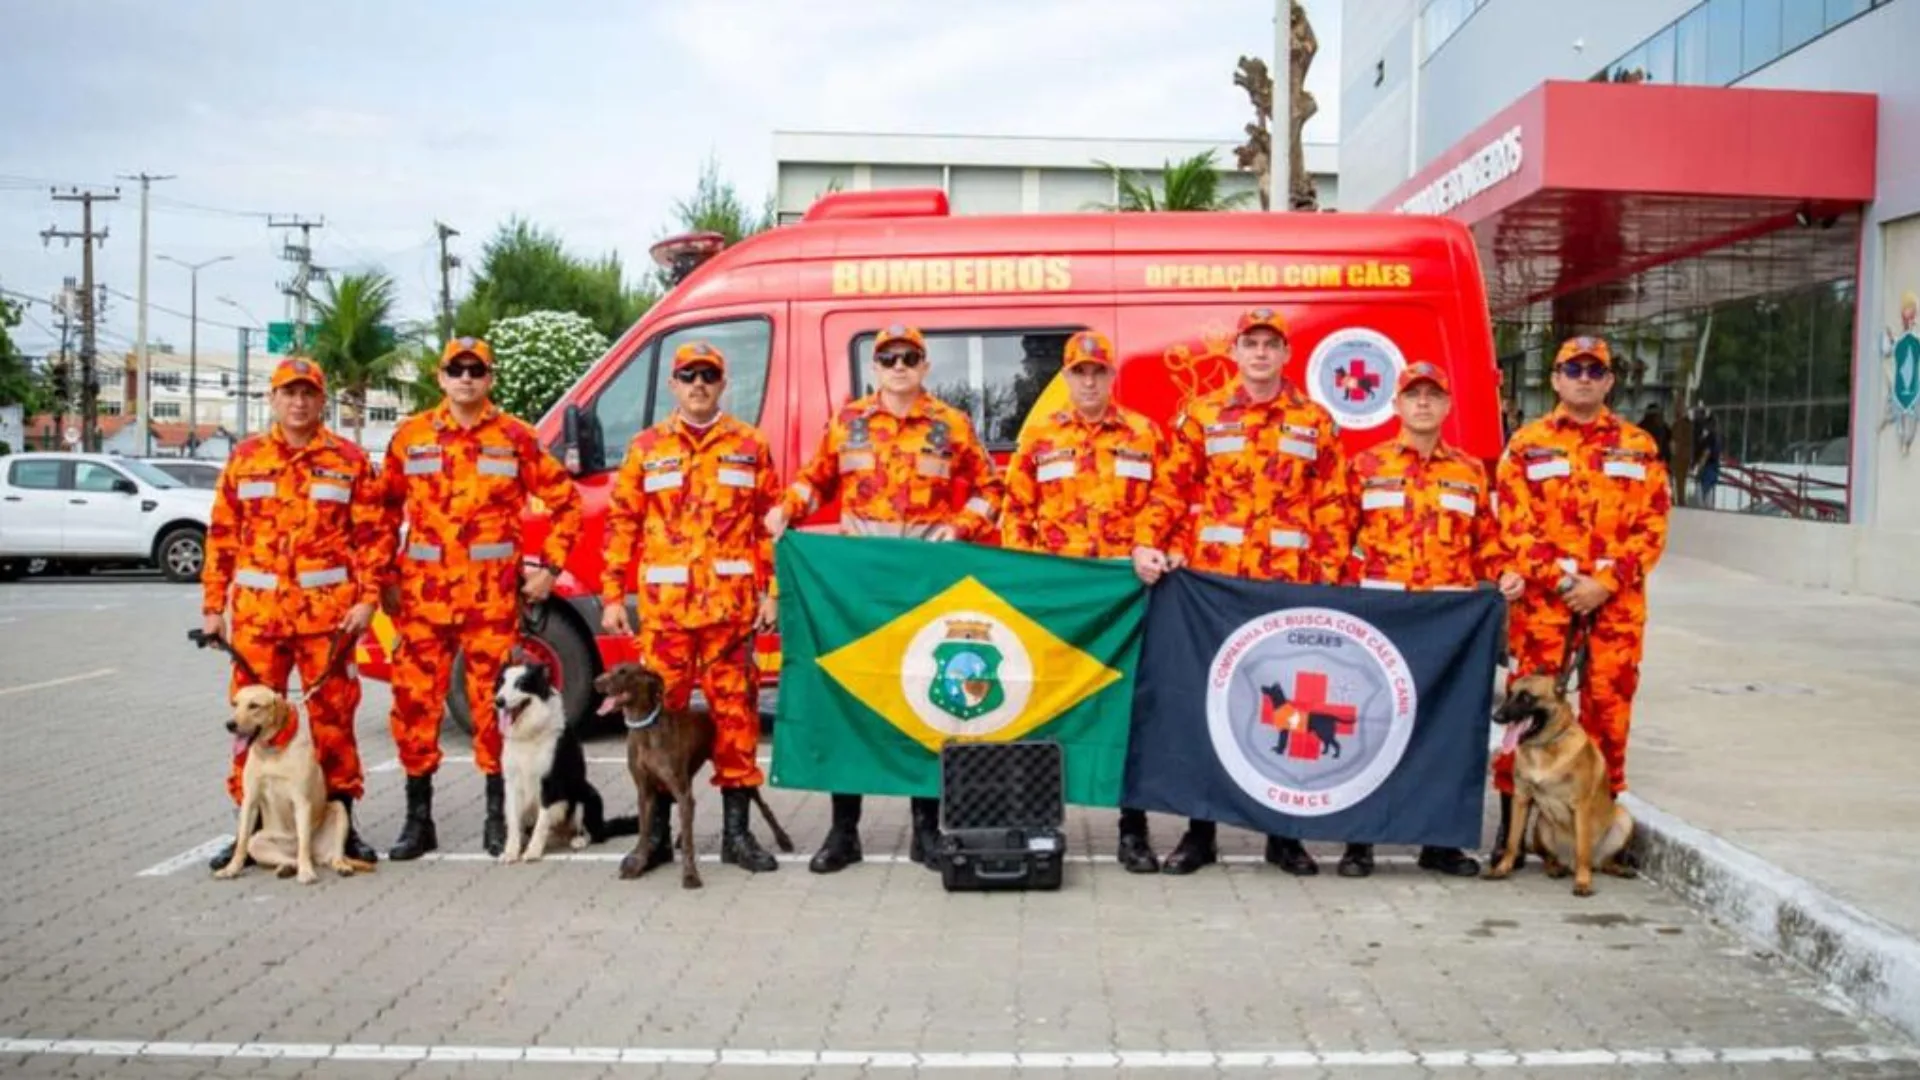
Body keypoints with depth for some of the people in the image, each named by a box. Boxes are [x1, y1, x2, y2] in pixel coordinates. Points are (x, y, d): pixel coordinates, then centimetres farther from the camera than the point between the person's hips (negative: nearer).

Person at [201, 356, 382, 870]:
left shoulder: (348, 459, 4)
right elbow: (222, 537, 10)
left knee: (334, 716, 4)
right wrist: (213, 606, 6)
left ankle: (343, 822, 14)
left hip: (328, 611, -2)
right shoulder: (245, 459, 10)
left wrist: (367, 598, -7)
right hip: (257, 611, 2)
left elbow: (370, 535, 2)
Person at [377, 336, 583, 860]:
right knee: (414, 699, 2)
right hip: (423, 593, 2)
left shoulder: (515, 438, 2)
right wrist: (385, 576, 8)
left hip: (493, 595, -2)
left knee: (493, 700, 2)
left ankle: (498, 816, 15)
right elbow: (385, 509, 15)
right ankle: (418, 819, 14)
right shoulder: (410, 436, 8)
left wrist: (549, 568, 1)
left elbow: (565, 501, 6)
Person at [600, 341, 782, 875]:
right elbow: (622, 524, 8)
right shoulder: (646, 448, 10)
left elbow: (769, 523, 7)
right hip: (663, 606, 1)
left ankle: (736, 830, 12)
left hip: (731, 604, 0)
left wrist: (769, 591, 0)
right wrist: (612, 596, 2)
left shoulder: (750, 446, 8)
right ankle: (657, 832, 13)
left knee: (735, 710, 3)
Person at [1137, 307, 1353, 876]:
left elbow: (1333, 506, 6)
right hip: (1212, 581, 0)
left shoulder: (1315, 422, 9)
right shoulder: (1200, 415, 7)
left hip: (1291, 587, 1)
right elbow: (1173, 491, 3)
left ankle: (1284, 833, 18)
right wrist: (1165, 551, -10)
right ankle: (1200, 830, 14)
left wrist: (1329, 577, -2)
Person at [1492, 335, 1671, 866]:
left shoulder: (1639, 447, 11)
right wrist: (1560, 580, -12)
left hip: (1616, 602, 2)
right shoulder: (1526, 444, 7)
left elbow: (1652, 526, 4)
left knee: (1609, 709, 6)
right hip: (1542, 600, -1)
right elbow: (1514, 526, 0)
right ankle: (1512, 823, 8)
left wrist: (1604, 582, -9)